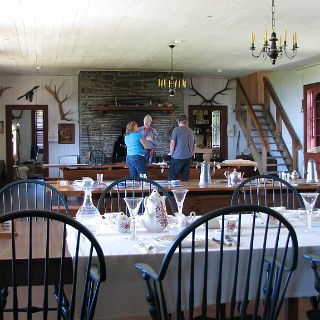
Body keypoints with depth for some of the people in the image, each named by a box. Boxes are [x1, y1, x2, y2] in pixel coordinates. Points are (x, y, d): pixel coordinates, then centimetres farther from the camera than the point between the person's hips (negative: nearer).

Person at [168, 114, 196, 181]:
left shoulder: (177, 129, -5)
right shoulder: (191, 131, 13)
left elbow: (172, 143, -10)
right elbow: (194, 145, 18)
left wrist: (171, 153, 3)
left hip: (178, 158, -6)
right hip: (188, 158, 6)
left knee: (172, 178, -2)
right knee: (185, 179, 8)